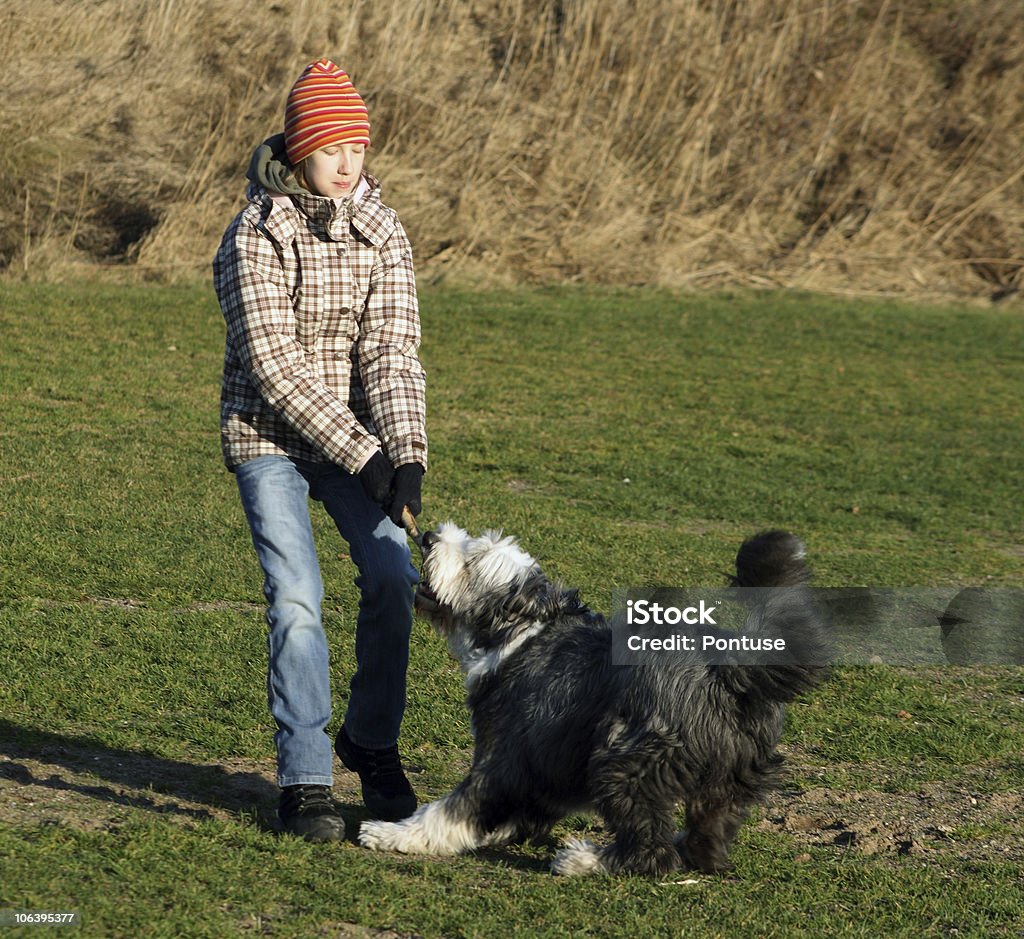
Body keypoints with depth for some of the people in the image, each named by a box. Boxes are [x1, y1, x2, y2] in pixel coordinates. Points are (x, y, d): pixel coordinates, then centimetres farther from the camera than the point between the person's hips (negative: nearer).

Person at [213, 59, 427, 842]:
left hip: (355, 431, 4)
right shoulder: (256, 237, -15)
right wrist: (363, 456, -22)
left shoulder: (381, 232, -2)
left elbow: (392, 352, -8)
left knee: (394, 577, -10)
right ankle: (304, 782, -6)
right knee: (296, 597, -14)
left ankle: (372, 742, 11)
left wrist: (406, 454, -22)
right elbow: (274, 367, -19)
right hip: (269, 434, -4)